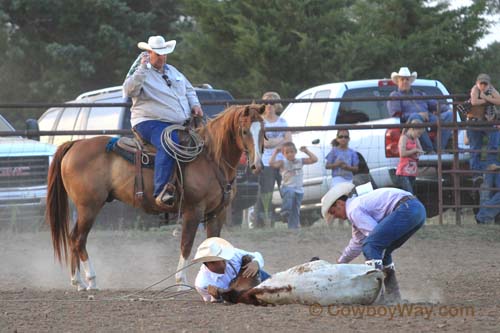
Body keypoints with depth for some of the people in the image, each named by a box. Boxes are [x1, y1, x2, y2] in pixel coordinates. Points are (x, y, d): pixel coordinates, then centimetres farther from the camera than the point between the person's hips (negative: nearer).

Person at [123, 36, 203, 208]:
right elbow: (129, 90, -21)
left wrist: (195, 105, 12)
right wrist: (143, 68, -26)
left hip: (181, 123, 8)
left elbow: (189, 89, 32)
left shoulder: (172, 71, 22)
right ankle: (161, 192, -45)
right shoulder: (142, 74, -1)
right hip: (150, 122, -8)